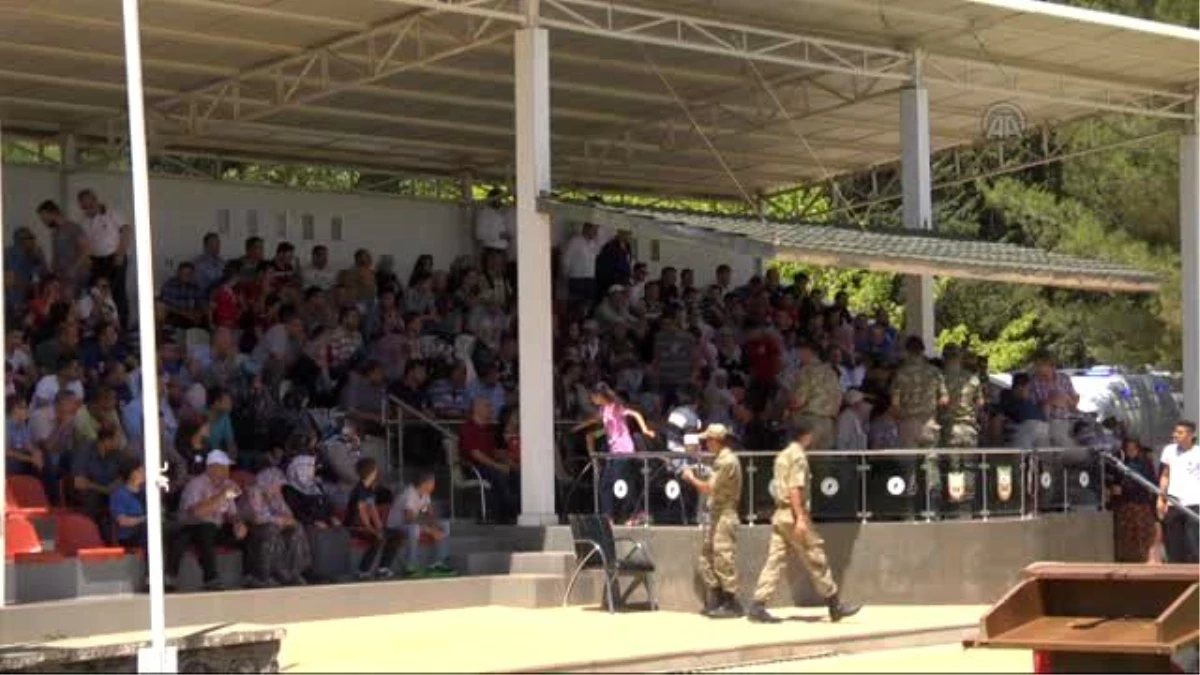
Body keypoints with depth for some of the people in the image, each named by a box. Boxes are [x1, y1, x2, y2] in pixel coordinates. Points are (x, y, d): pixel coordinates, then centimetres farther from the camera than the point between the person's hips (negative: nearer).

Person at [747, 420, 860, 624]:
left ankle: (758, 606, -2)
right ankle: (835, 605, 5)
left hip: (780, 513, 9)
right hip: (793, 513, -9)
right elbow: (794, 489, -19)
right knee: (816, 559, -1)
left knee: (775, 560, 4)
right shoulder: (798, 456, -10)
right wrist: (800, 518, -23)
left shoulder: (782, 455, 17)